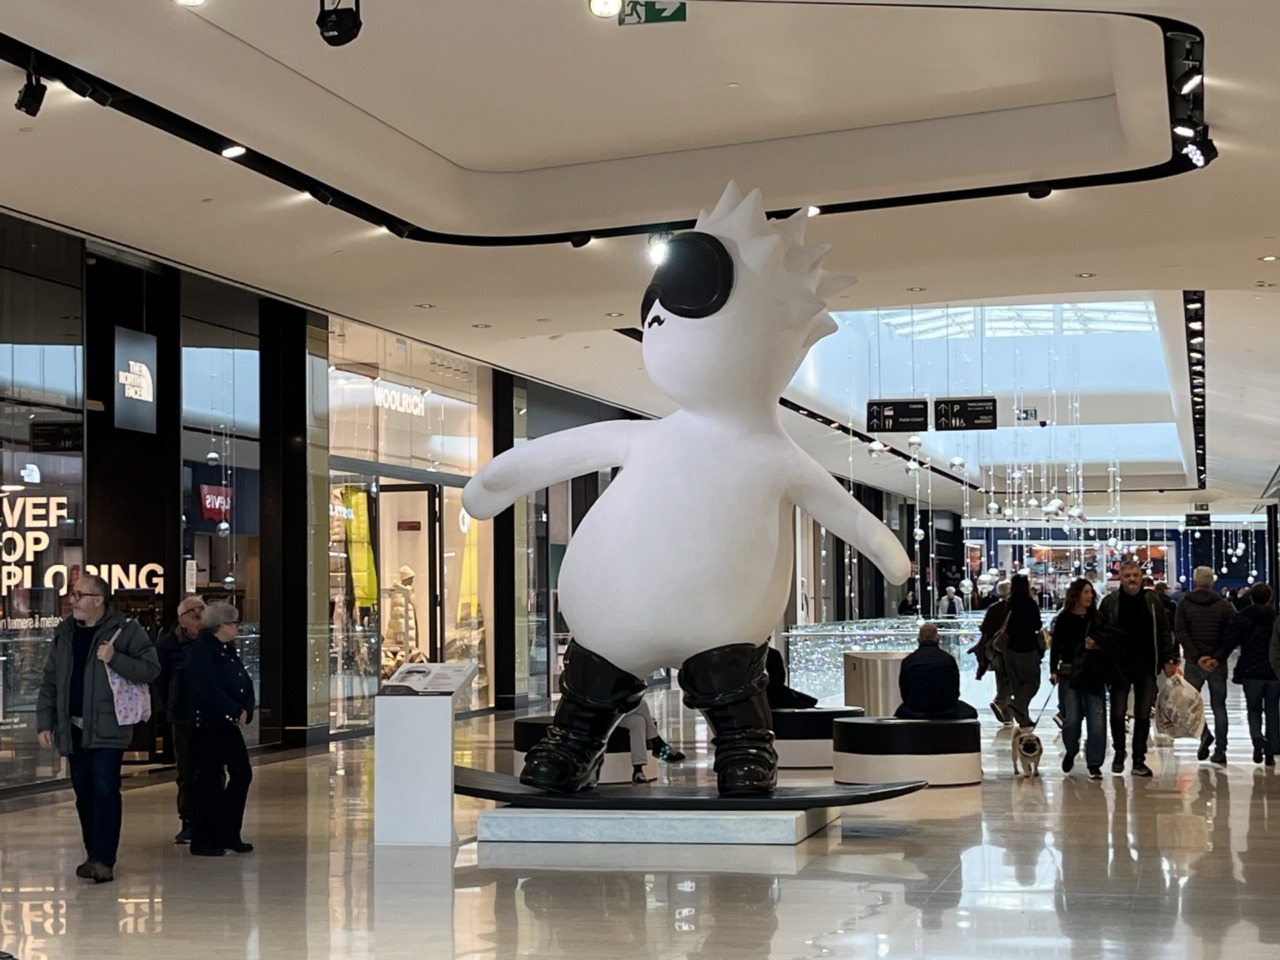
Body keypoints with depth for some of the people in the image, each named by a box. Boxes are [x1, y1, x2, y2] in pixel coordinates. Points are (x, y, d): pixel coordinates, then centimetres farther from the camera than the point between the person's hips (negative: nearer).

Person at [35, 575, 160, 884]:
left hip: (108, 728, -6)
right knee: (84, 794, 10)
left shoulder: (125, 630, -5)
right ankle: (95, 857, 19)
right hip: (73, 729, 6)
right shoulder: (64, 634, 11)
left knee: (105, 791, -12)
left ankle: (104, 860, -11)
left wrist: (115, 659, -22)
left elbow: (151, 668, -10)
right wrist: (44, 723, 8)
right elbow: (49, 683, 14)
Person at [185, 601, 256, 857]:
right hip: (209, 724, -9)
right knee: (210, 779, -4)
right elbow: (207, 690, -22)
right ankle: (202, 840, 5)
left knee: (242, 774, 9)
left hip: (230, 723, 9)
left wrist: (246, 711, -4)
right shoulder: (201, 650, -13)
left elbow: (245, 684, 14)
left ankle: (228, 834, 19)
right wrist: (235, 712, -17)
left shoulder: (229, 650, 15)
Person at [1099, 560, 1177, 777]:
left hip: (1146, 665, 1)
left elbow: (1165, 632, 7)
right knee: (1117, 712, 4)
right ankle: (1119, 753, 22)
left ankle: (1139, 759, 10)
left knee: (1143, 714, 4)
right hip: (1118, 666, -1)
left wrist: (1170, 659, 0)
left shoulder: (1152, 601, 5)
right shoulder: (1109, 602, 1)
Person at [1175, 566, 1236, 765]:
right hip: (1218, 664, 1)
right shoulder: (1224, 605, 3)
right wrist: (1219, 657, -7)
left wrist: (1197, 657, -13)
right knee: (1219, 706, 9)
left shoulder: (1184, 604, 0)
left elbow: (1180, 633, -10)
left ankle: (1204, 733, -13)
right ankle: (1220, 750, 5)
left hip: (1194, 663, -1)